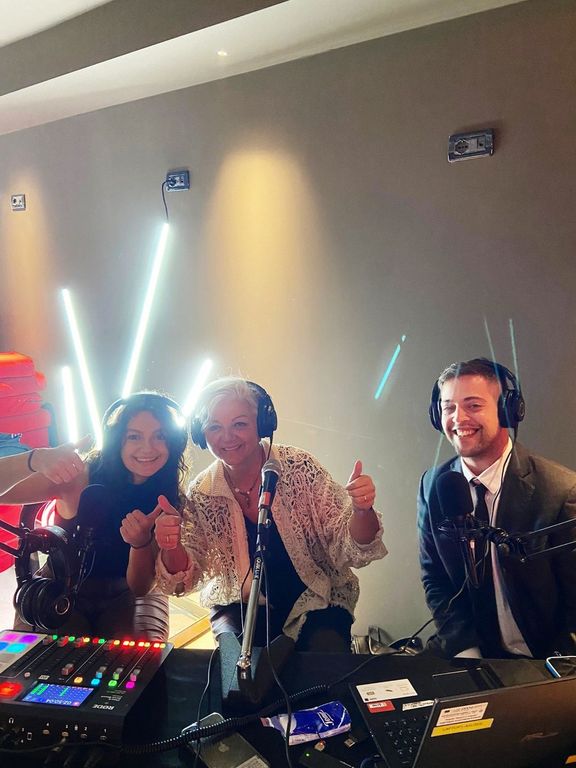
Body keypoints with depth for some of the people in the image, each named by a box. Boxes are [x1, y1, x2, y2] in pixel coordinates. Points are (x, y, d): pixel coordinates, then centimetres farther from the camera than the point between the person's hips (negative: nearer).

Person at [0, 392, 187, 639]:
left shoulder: (169, 500, -15)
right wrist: (36, 459, -51)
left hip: (125, 594, 1)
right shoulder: (82, 477, -22)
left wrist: (141, 542, -38)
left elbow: (141, 586, -16)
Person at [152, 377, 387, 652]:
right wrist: (172, 547, -30)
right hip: (242, 606, 1)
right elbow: (185, 579, -7)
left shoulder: (299, 468, -17)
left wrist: (361, 511, -38)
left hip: (315, 601, 0)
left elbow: (349, 552, -16)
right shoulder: (201, 495, -11)